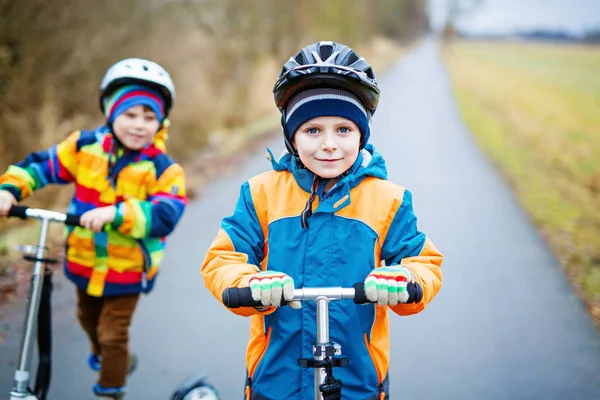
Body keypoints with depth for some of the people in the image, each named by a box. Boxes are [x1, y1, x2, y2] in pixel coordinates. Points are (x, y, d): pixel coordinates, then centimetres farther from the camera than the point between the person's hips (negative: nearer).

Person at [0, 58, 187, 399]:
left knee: (113, 334, 3)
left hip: (127, 271, -5)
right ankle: (105, 356, 61)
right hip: (85, 263, 5)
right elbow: (41, 165, 0)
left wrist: (115, 213, -46)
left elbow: (165, 215, -33)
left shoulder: (163, 169, -19)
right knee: (89, 318, 30)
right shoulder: (86, 146, -9)